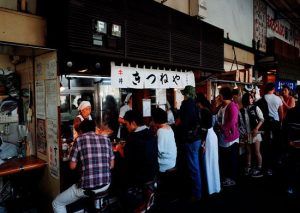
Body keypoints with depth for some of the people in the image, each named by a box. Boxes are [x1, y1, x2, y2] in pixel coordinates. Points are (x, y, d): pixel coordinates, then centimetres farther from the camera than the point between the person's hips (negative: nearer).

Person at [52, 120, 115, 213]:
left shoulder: (79, 140, -4)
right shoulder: (106, 140, 7)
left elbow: (72, 166, 0)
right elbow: (111, 165, 11)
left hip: (88, 187, -6)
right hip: (106, 185, 6)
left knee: (57, 203, 19)